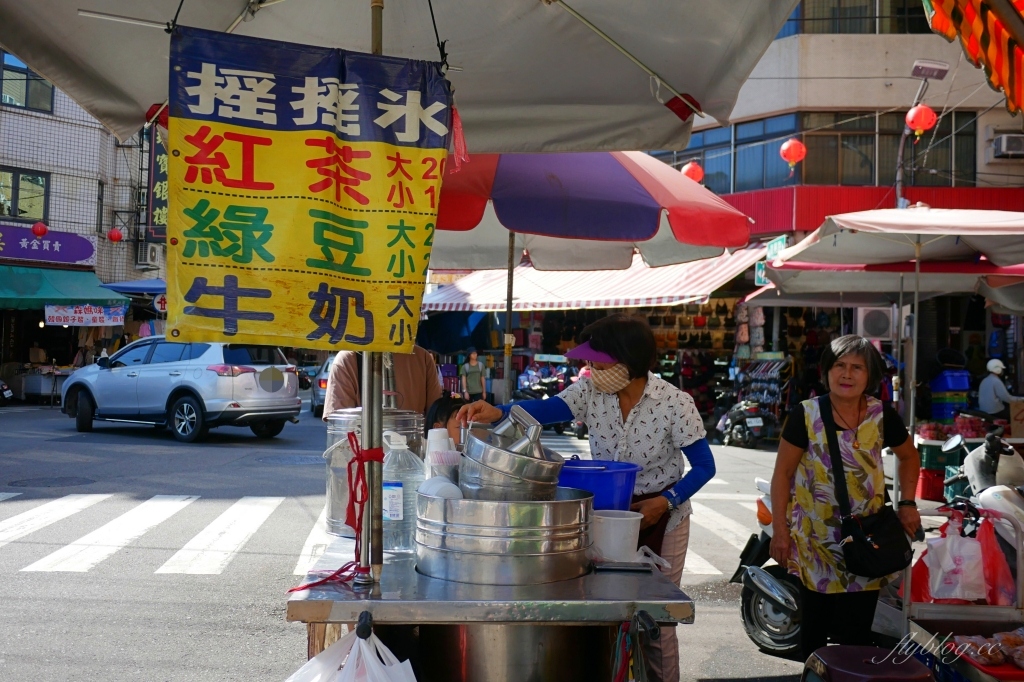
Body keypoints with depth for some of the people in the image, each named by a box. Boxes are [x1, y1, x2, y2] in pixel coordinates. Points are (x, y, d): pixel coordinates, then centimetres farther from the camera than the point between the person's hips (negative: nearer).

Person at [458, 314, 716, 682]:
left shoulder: (675, 403, -18)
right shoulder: (592, 390, -9)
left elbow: (704, 466, -10)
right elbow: (549, 408, -25)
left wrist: (667, 501, -23)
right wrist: (497, 412, -42)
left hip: (658, 516, -3)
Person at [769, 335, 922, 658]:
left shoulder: (882, 415, 0)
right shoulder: (805, 415, -8)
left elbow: (909, 456, 18)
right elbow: (783, 473, -4)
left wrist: (907, 503, 7)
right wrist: (779, 530, -6)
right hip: (814, 539, -2)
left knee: (856, 632, 4)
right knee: (814, 631, 6)